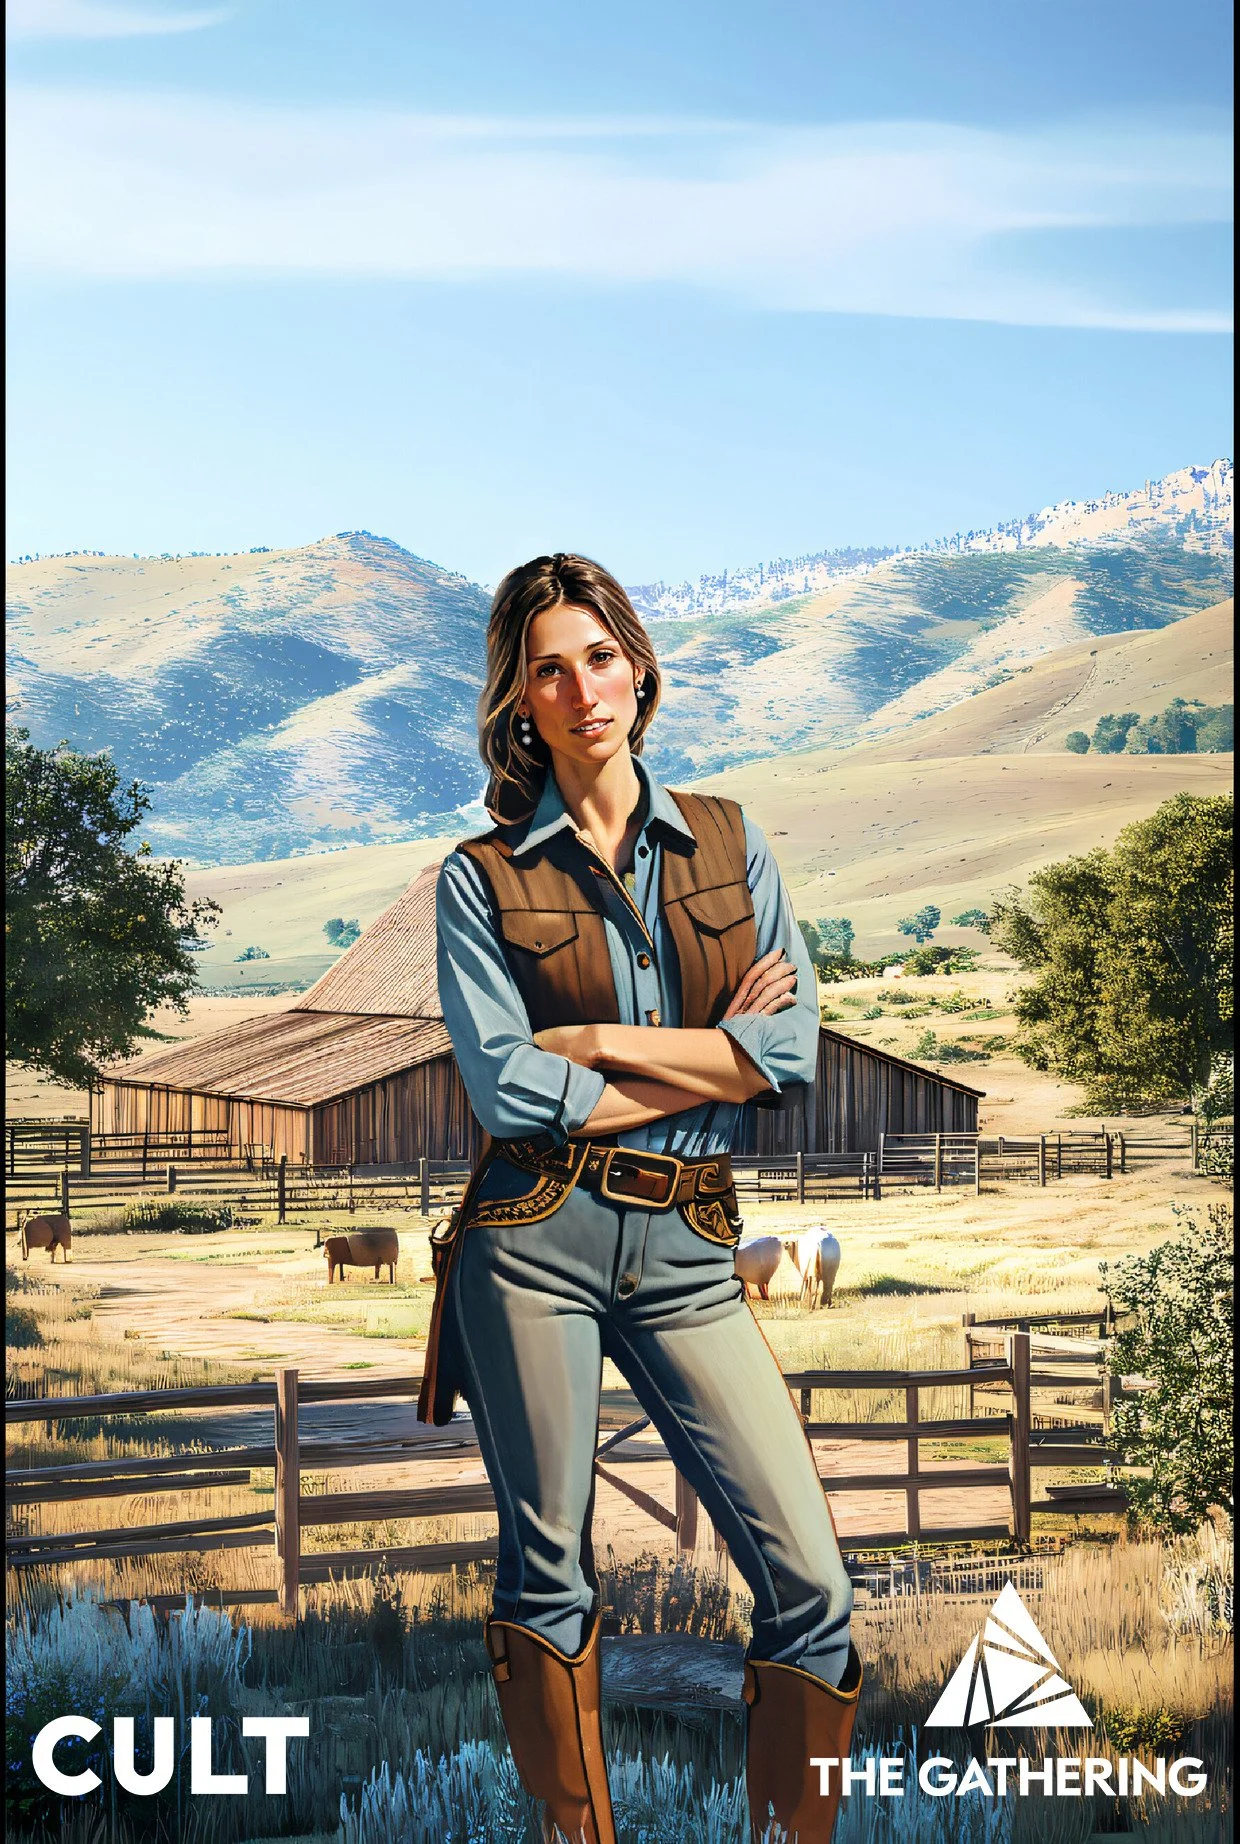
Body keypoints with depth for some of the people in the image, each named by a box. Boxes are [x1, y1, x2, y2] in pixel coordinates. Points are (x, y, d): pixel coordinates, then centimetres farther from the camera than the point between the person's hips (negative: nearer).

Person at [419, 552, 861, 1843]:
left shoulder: (729, 844, 10)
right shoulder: (481, 878, 3)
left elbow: (796, 1051, -2)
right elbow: (508, 1089, -10)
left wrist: (600, 1040, -7)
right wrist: (715, 1059, -6)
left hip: (686, 1250, 2)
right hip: (536, 1238, -2)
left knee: (811, 1580, -5)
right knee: (548, 1569, 5)